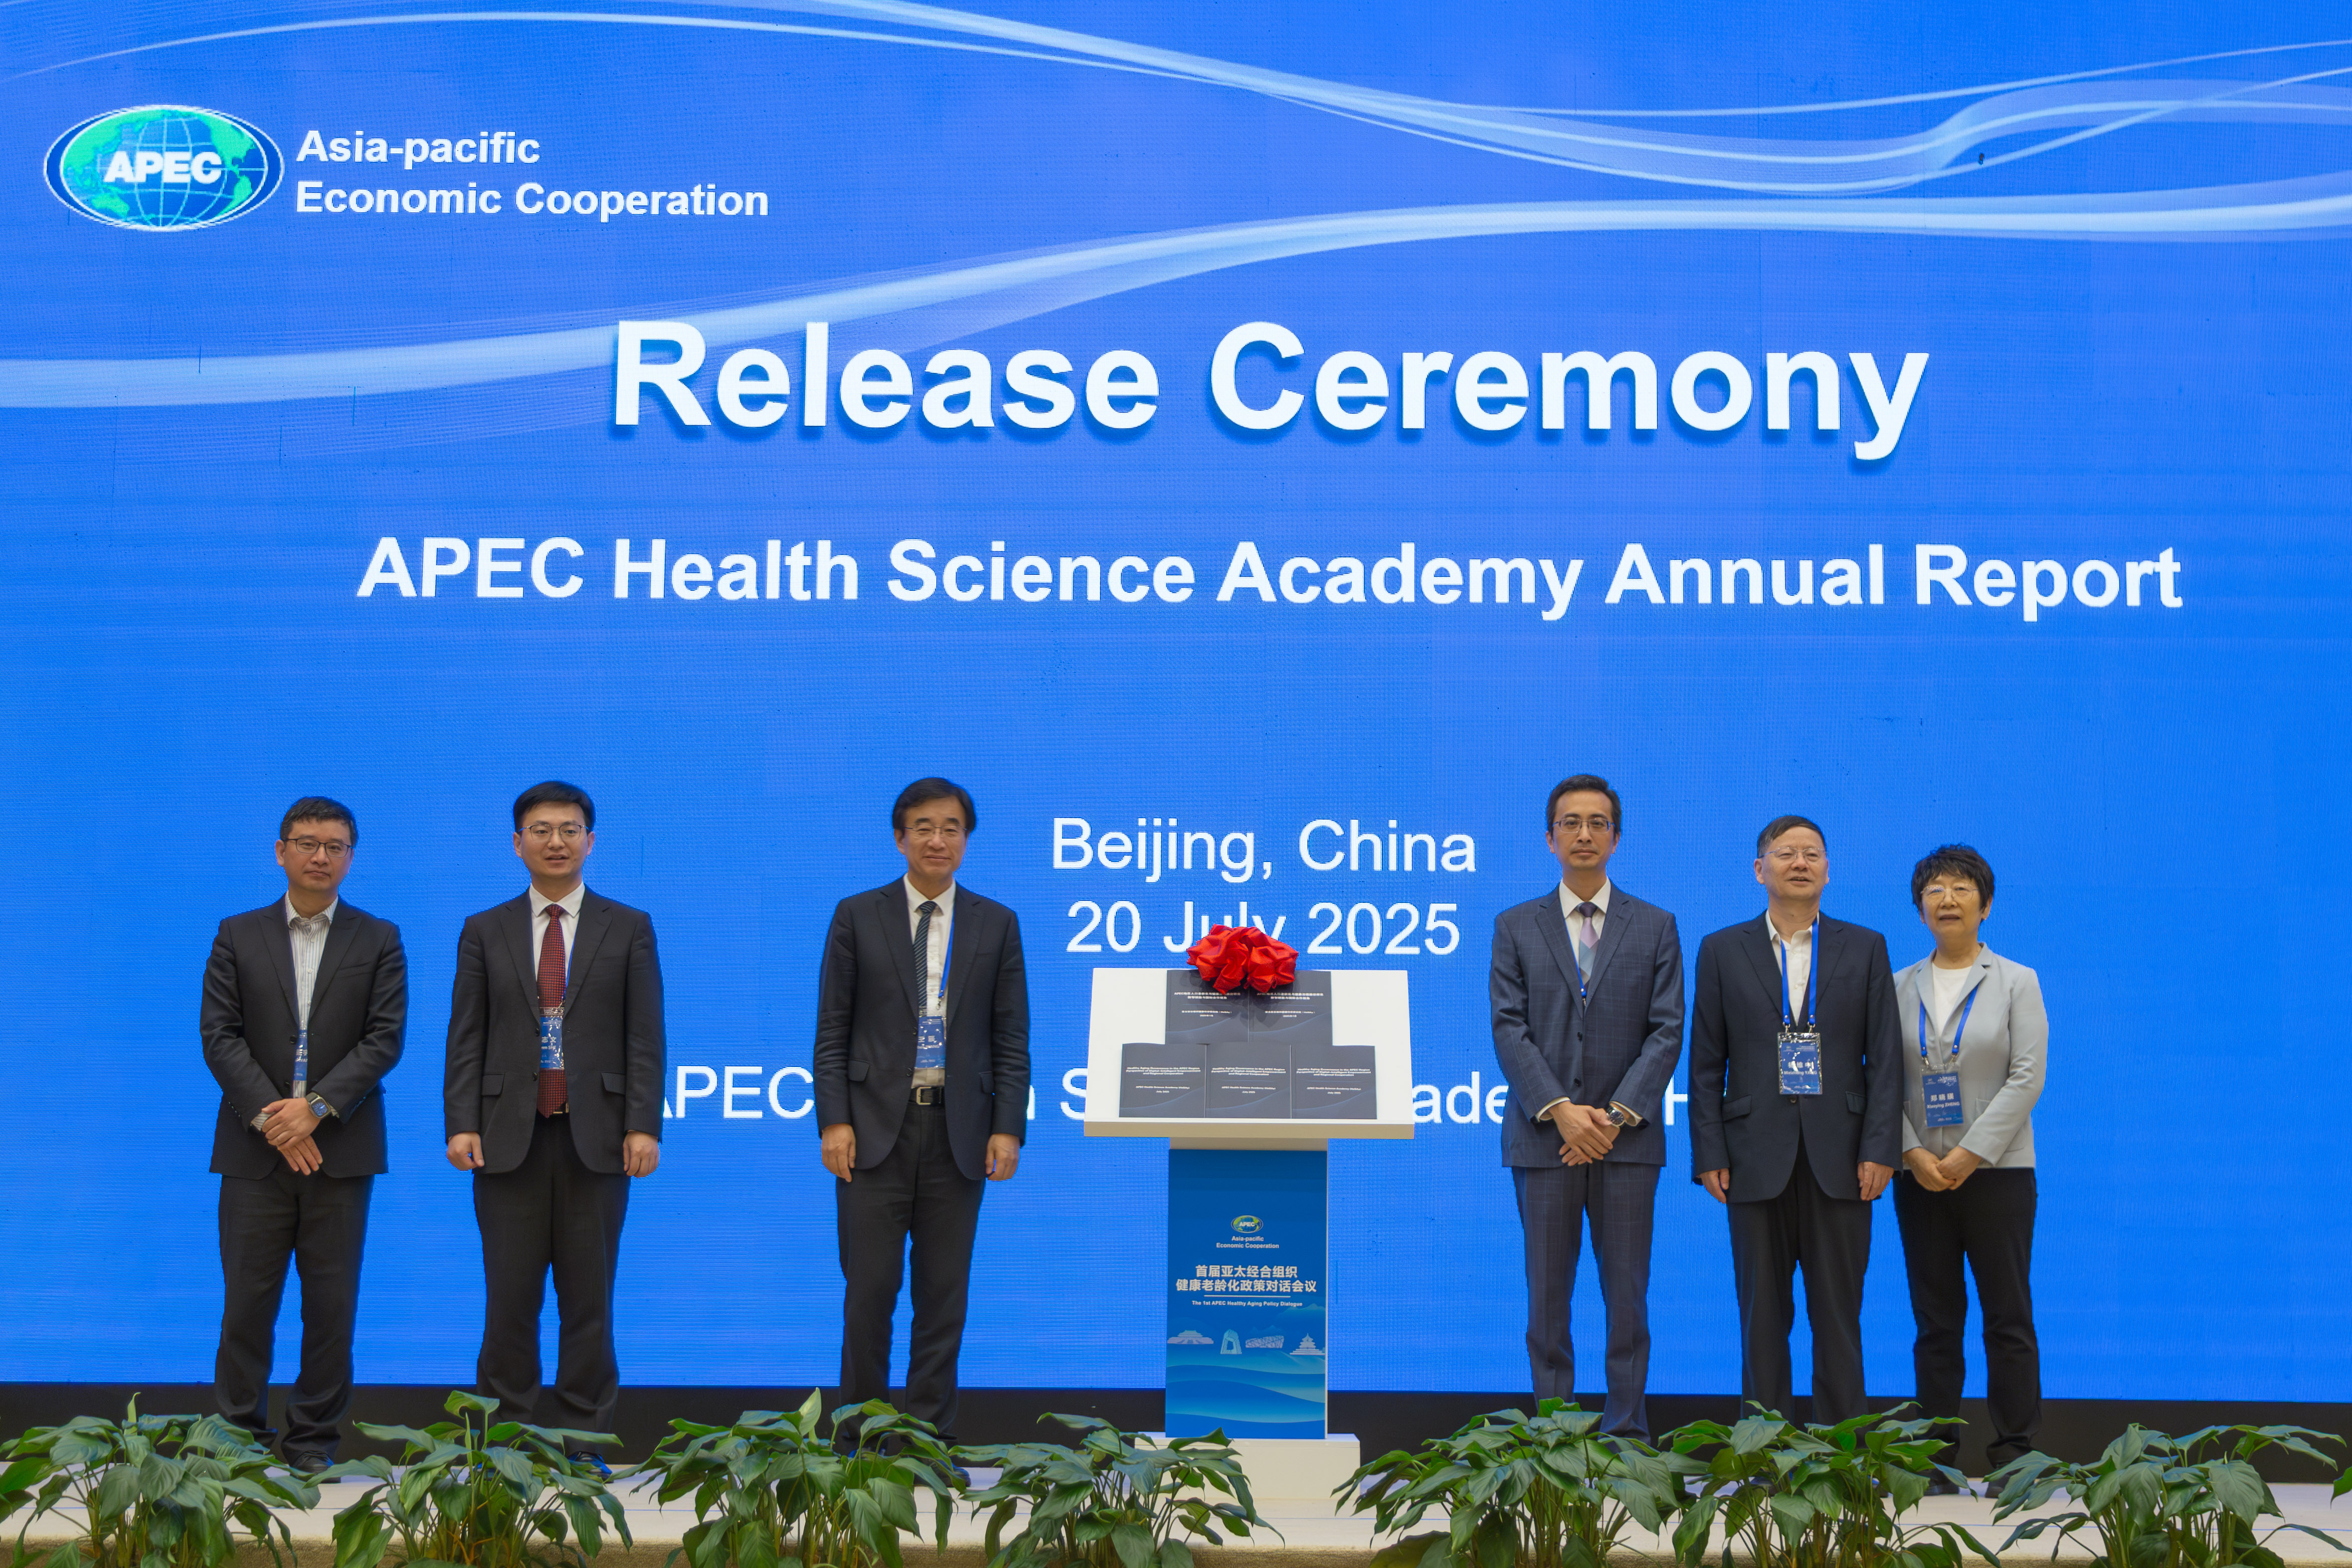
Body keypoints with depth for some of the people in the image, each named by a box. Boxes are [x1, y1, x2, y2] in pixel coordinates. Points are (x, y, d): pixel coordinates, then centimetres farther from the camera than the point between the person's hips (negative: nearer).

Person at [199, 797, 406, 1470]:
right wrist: (270, 1116, -12)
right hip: (255, 1146, 0)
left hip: (341, 1148, 0)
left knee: (332, 1306, 2)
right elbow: (219, 1035, 0)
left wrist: (316, 1107, -14)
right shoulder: (238, 935, 9)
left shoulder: (379, 940, 7)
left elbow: (385, 1038, -2)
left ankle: (315, 1442, 11)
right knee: (246, 1302, 1)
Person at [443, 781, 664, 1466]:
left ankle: (583, 1443, 9)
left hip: (596, 1137, -1)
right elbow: (466, 1041, 6)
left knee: (589, 1301, 3)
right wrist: (462, 1125, -6)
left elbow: (644, 1039, 2)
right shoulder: (485, 932, 10)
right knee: (510, 1301, 2)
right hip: (510, 1137, 1)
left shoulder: (628, 929, 7)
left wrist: (643, 1126, -8)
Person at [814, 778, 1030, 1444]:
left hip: (959, 1131, 1)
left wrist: (1008, 1130, -4)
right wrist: (833, 1121, -8)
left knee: (944, 1290, 6)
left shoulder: (996, 924, 7)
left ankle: (930, 1431, 15)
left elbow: (1011, 1039, 6)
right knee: (869, 1289, 0)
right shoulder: (857, 916, 3)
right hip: (876, 1126, -1)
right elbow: (832, 1032, 2)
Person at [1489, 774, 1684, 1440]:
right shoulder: (1516, 928, 7)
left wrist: (1617, 1115, -11)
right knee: (1548, 1297, 4)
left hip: (1627, 1138, 0)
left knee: (1627, 1297, 3)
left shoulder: (1655, 927, 8)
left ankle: (1627, 1436, 10)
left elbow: (1667, 1031, 1)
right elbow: (1509, 1029, -1)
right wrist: (1561, 1110, -13)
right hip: (1544, 1137, 0)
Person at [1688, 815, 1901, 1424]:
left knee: (1838, 1315, 3)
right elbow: (1706, 1064, 5)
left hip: (1840, 1160, 0)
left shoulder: (1865, 949, 8)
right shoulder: (1723, 951, 7)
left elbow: (1885, 1058, 4)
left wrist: (1879, 1149, -6)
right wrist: (1710, 1156, -3)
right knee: (1763, 1315, 4)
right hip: (1758, 1160, 0)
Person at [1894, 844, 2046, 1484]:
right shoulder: (1900, 988, 9)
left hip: (1996, 1169, -2)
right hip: (1920, 1174, 2)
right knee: (1935, 1318, 4)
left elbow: (2027, 1076, -5)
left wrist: (1970, 1153, -13)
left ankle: (2015, 1453, 4)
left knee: (2008, 1316, -1)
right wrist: (1914, 1154, -10)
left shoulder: (2016, 983, 4)